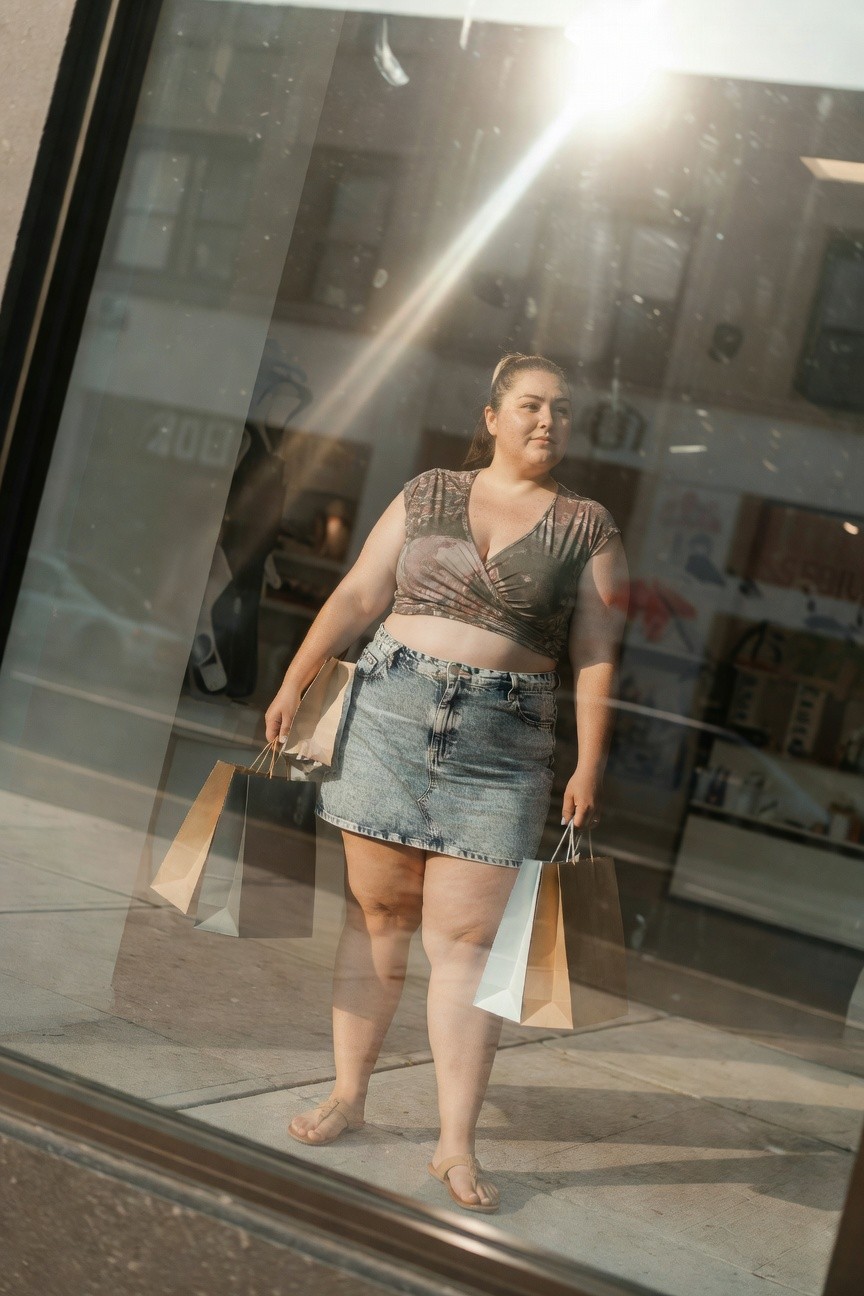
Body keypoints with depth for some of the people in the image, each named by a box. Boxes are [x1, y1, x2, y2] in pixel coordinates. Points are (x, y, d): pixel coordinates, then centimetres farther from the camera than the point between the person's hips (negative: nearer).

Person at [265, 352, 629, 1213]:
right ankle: (347, 1096, 21)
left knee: (465, 940, -3)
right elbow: (357, 596, 7)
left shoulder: (588, 527, 6)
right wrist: (295, 682, -2)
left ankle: (456, 1146, 3)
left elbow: (596, 657, 3)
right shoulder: (428, 494, 9)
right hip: (389, 714, 1)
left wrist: (588, 768, -3)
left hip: (501, 744, -1)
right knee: (377, 915, 7)